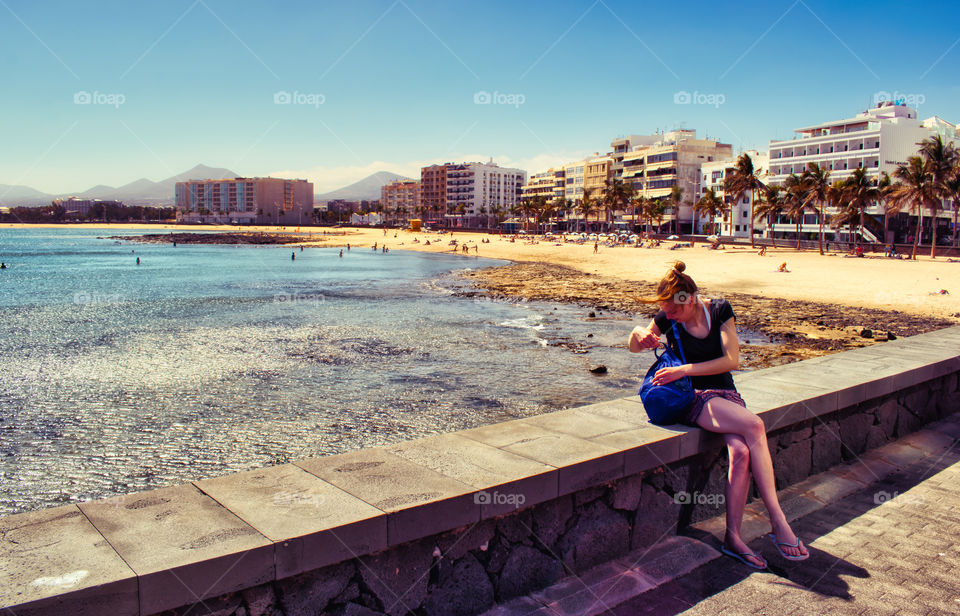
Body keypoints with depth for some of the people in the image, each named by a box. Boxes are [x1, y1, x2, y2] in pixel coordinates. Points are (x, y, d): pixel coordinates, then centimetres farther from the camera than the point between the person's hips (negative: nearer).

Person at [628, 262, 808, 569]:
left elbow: (732, 359, -9)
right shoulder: (668, 320, -3)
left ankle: (733, 537, -20)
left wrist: (684, 369, -18)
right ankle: (778, 523, -24)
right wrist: (640, 333, -14)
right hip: (693, 399, -2)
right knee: (754, 426, -29)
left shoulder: (720, 310, -1)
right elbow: (634, 347, 11)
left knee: (741, 451, -29)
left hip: (726, 394, 2)